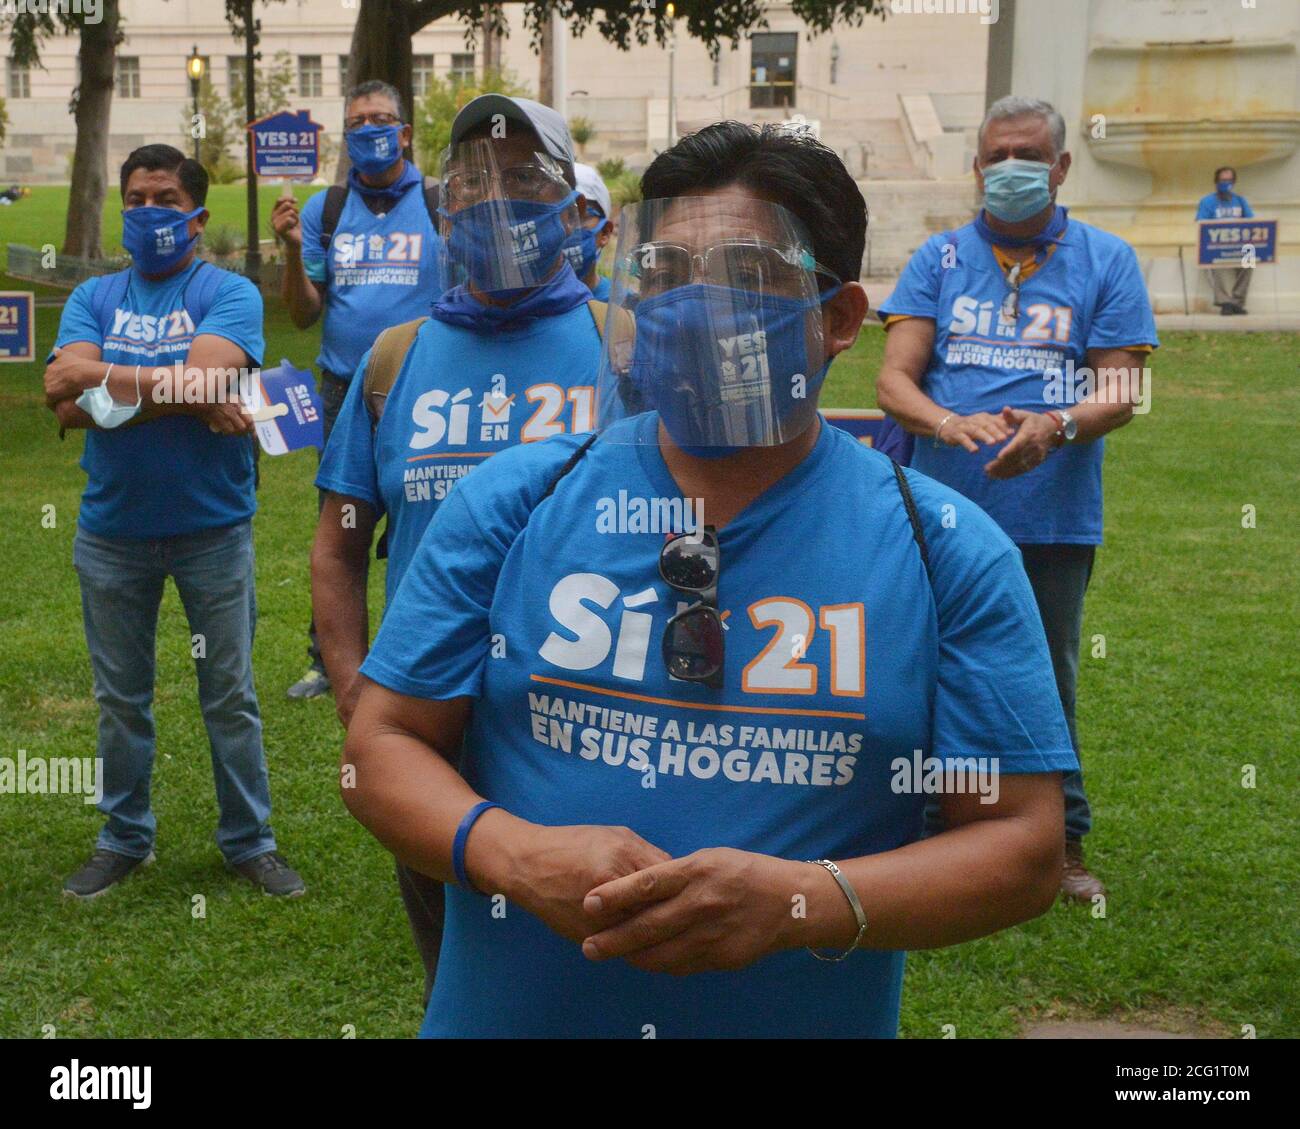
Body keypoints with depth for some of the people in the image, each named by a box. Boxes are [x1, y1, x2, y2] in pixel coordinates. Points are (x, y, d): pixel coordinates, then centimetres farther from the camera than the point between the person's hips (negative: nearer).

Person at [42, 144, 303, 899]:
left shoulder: (230, 295, -5)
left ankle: (250, 841, 21)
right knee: (121, 697, 15)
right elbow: (62, 387, -13)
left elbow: (203, 377, -23)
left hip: (213, 529, -3)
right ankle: (125, 840, 30)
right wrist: (185, 390, -20)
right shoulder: (94, 298, 5)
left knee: (231, 697, 7)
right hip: (113, 531, 3)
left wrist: (102, 395, -14)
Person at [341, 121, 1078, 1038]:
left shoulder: (948, 552, -8)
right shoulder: (515, 500, -4)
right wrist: (514, 853, -22)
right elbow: (386, 739, -3)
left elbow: (1023, 843, -9)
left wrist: (801, 900, -24)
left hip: (806, 1015, -1)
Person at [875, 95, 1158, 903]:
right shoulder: (940, 258, 8)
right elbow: (894, 379, -1)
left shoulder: (1106, 261, 6)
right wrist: (950, 423, -23)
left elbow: (1122, 390, -2)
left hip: (1053, 518, -1)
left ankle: (1063, 842, 25)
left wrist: (1056, 426, -23)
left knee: (1047, 684, 10)